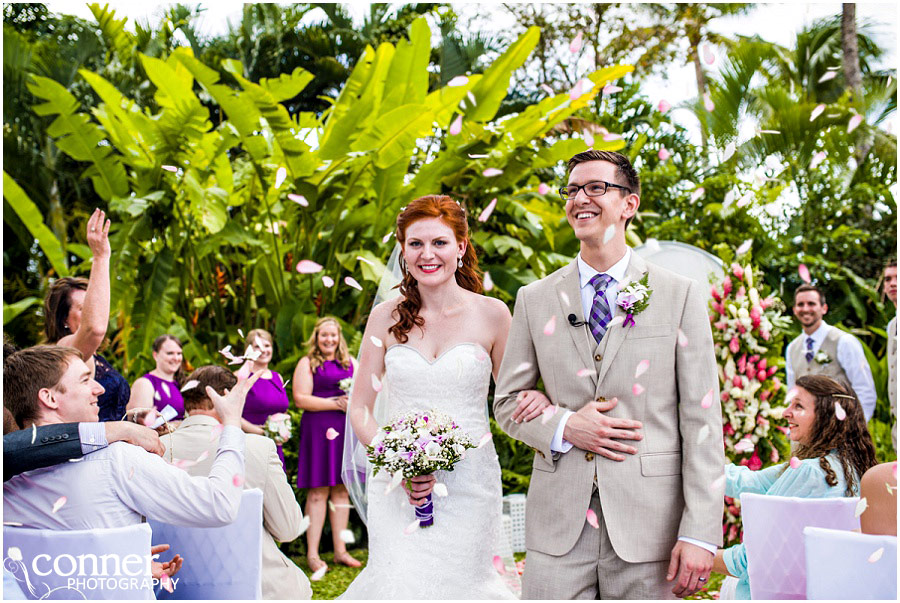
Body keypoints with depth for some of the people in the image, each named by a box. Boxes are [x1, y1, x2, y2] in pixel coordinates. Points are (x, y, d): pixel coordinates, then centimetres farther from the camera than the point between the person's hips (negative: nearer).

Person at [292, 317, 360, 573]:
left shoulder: (350, 362, 18)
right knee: (318, 492, -5)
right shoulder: (307, 363, 3)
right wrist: (337, 403, -12)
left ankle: (340, 550, 13)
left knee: (342, 490, 6)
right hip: (318, 430, -5)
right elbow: (300, 399, -7)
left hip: (345, 430, 5)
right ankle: (312, 554, 0)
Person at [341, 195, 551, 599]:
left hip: (469, 485, -1)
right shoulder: (386, 317, 3)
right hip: (396, 485, 1)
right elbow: (359, 408, 6)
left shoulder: (491, 315, -1)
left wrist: (537, 399, -16)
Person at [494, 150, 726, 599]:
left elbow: (701, 419, -3)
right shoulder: (535, 299, 8)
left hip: (648, 527, -1)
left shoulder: (680, 295, 1)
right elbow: (507, 400, 13)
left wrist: (700, 533, -10)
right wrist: (563, 426, -8)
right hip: (557, 529, 2)